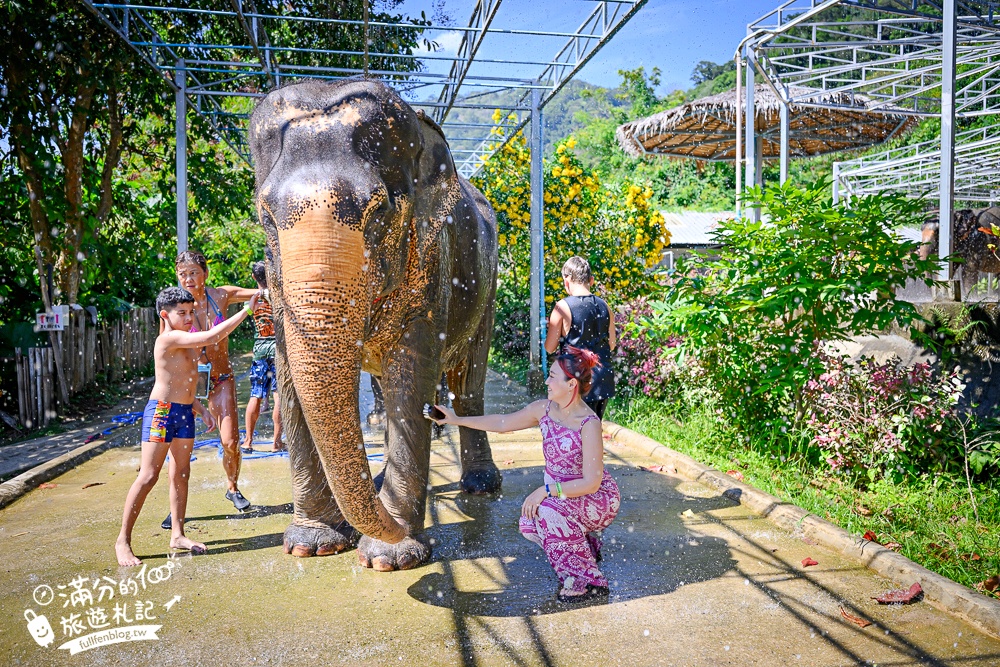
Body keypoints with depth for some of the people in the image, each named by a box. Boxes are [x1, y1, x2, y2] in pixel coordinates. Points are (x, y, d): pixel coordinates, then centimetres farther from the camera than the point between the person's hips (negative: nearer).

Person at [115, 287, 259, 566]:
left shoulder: (187, 344, 14)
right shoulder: (169, 338, -15)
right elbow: (212, 337, -27)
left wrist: (201, 409, 14)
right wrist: (246, 310, -24)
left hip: (185, 412, 9)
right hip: (161, 410, -9)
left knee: (181, 475, 12)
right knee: (148, 476, -7)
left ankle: (177, 534, 20)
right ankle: (123, 541, 3)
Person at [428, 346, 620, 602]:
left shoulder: (589, 425, -26)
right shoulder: (544, 409, -6)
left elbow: (591, 483, -26)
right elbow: (502, 423, 5)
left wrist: (546, 490, -27)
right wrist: (457, 420, 3)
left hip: (598, 498, -7)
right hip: (559, 492, 7)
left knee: (548, 511, -32)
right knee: (529, 524, -15)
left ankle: (588, 580, -14)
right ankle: (585, 546, 15)